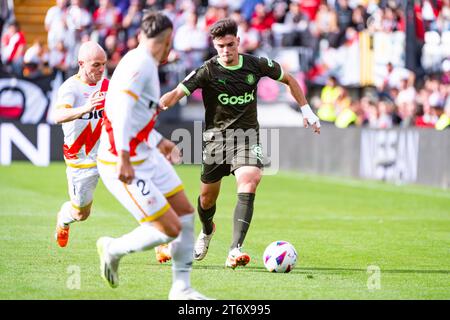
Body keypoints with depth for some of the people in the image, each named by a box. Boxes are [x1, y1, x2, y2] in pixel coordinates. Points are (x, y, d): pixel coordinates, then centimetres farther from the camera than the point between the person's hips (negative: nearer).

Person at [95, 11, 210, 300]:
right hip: (125, 164, -10)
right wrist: (123, 159, -33)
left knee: (186, 214, 10)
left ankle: (181, 288, 18)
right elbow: (122, 105, -29)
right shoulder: (141, 63, -18)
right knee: (170, 229, -10)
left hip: (145, 156, 10)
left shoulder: (143, 62, 10)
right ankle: (113, 250, 14)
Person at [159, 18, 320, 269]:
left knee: (248, 184, -24)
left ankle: (235, 250, -29)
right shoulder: (208, 71, -10)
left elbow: (288, 80, 14)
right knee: (208, 196, 9)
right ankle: (207, 231, 46)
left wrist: (306, 110, 13)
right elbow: (178, 93, -20)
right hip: (216, 135, 0)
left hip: (248, 136, 0)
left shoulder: (256, 65, -3)